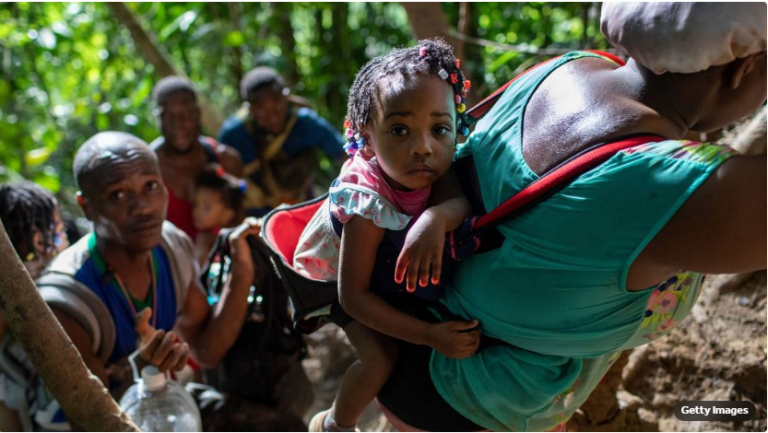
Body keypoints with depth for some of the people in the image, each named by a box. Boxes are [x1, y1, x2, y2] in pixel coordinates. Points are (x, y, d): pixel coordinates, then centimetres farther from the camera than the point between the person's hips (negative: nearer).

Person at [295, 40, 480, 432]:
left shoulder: (436, 165, -28)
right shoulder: (369, 206, -42)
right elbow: (353, 295, -35)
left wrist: (437, 217, -66)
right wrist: (429, 335, -39)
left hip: (390, 271, 7)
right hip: (339, 280, -6)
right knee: (380, 357, -20)